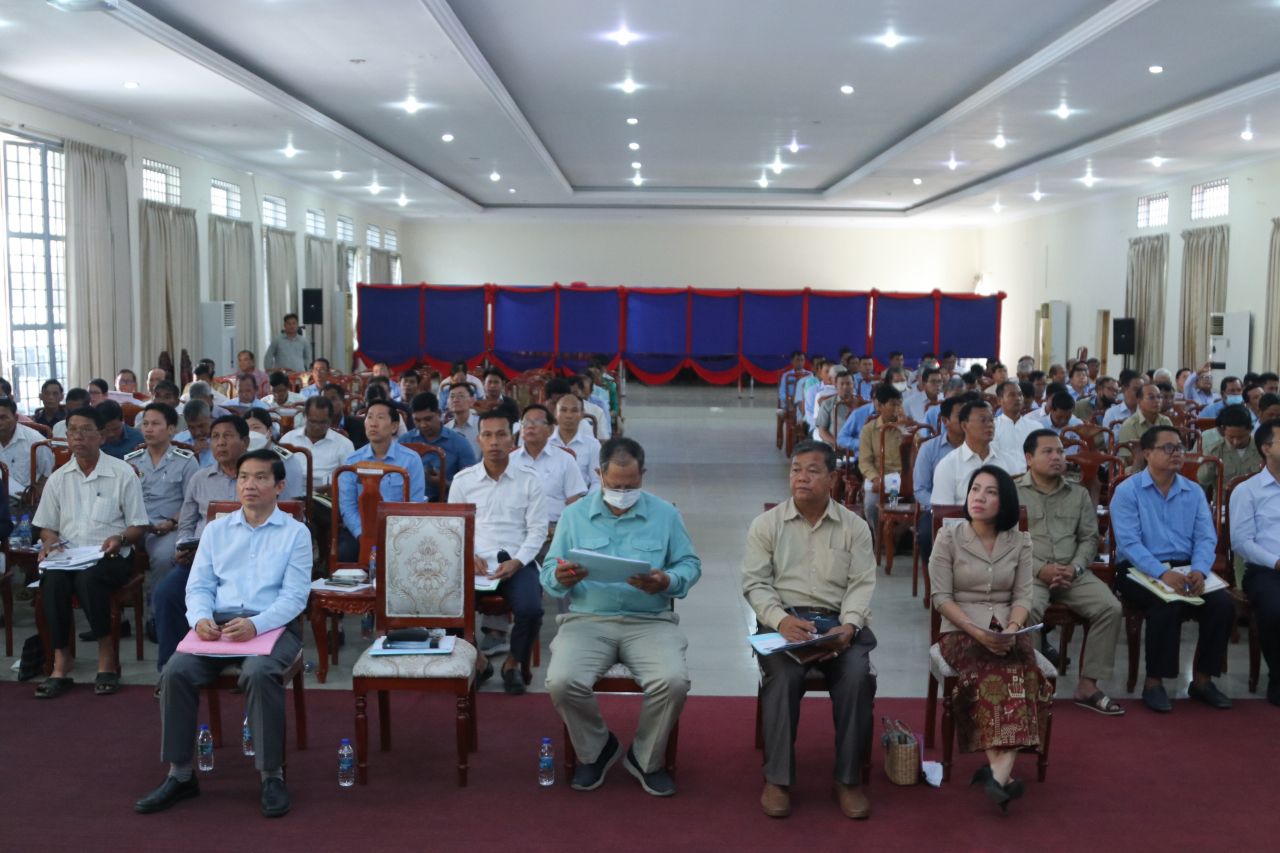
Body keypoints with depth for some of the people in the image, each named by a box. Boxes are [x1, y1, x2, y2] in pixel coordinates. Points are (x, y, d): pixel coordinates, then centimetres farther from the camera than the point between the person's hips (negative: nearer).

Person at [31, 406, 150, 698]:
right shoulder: (58, 478, 14)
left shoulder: (122, 473, 3)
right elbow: (47, 526, 19)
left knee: (88, 578, -36)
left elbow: (138, 526, 3)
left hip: (110, 557, -3)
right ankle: (61, 661, -21)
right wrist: (50, 542, -4)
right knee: (53, 581, -31)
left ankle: (108, 657, -21)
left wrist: (120, 539, -18)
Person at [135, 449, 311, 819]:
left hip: (273, 625, -4)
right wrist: (201, 618, -11)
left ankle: (272, 775, -21)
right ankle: (180, 774, -11)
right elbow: (198, 586, 12)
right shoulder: (216, 530, 17)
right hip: (218, 623, 4)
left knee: (259, 674, -34)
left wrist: (255, 624, -22)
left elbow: (294, 596, -4)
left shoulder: (295, 533, 5)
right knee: (176, 671, -23)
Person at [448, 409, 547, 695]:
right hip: (475, 561, 1)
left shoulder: (529, 480, 5)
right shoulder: (462, 480, 8)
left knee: (531, 610, -29)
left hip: (517, 561, -1)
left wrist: (517, 562, -12)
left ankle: (513, 664, 4)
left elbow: (537, 530, 3)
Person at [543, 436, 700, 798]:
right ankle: (595, 749, 6)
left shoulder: (665, 514, 8)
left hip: (650, 621, 0)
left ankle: (646, 758, 4)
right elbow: (548, 573, 7)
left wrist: (667, 582, -16)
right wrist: (561, 578, -18)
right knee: (561, 682, -27)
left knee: (674, 682, -28)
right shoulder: (574, 515, 8)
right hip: (587, 619, 0)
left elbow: (690, 565, 6)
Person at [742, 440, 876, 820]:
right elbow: (755, 583, 1)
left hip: (839, 621, 1)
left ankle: (849, 778, -14)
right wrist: (781, 619, -18)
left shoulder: (854, 527, 9)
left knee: (858, 674, -29)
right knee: (783, 675, -31)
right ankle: (778, 778, -18)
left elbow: (862, 585, 2)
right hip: (783, 620, -1)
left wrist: (848, 627, -16)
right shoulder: (766, 524, 7)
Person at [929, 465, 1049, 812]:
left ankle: (998, 769, -40)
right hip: (961, 631, -2)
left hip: (1006, 632, 2)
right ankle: (1001, 769, -37)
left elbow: (1023, 596, 6)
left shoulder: (1019, 542, 10)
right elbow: (941, 598, -4)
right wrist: (978, 632, -16)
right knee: (993, 674, -34)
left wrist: (1012, 629, -15)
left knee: (1020, 672, -32)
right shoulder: (948, 538, 1)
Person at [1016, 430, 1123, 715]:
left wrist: (1075, 567, -8)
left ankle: (1088, 685, -11)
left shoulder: (1079, 494, 16)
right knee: (1028, 610, -36)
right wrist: (1040, 569, -15)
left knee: (1110, 608, -20)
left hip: (1072, 572, 4)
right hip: (1028, 571, -4)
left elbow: (1089, 538, 12)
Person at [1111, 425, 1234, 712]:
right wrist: (1163, 573, -28)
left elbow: (1206, 538, 3)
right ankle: (1154, 682, -17)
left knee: (1223, 603, -21)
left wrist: (1199, 571, -19)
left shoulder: (1194, 492, 12)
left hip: (1185, 568, 5)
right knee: (1168, 604, -33)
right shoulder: (1127, 491, -3)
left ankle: (1202, 679, -3)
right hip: (1139, 570, -5)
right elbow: (1129, 543, -14)